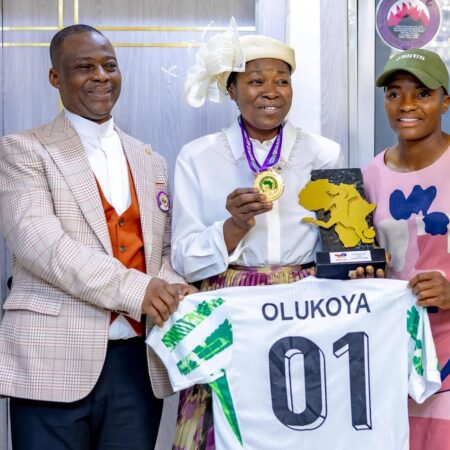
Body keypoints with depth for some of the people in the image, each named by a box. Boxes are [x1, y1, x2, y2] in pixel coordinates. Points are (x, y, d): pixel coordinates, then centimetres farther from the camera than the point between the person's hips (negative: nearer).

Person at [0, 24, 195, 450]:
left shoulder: (150, 161, 17)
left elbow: (167, 248, 15)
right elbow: (36, 239, -13)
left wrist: (170, 288, -9)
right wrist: (132, 288, -21)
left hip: (140, 363, 4)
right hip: (53, 364, -4)